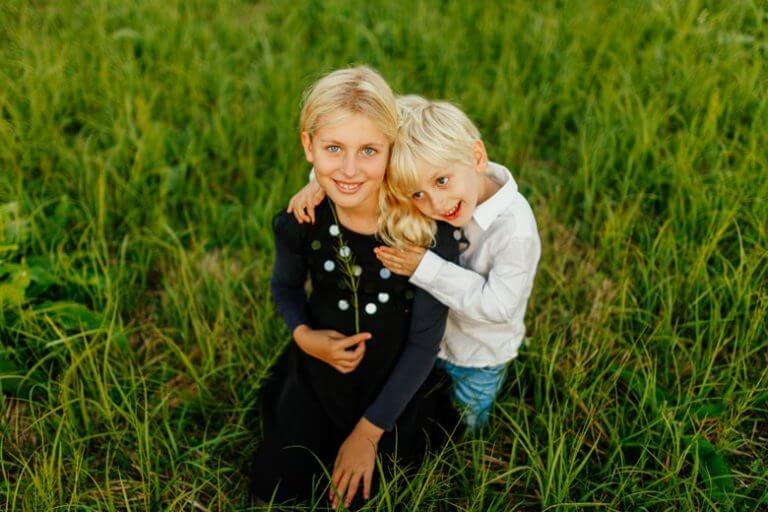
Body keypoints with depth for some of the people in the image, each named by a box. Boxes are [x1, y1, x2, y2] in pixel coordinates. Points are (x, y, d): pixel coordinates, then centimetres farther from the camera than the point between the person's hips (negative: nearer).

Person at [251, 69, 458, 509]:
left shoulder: (427, 229, -30)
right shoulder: (299, 222, -22)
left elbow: (424, 343, -18)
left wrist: (369, 431, -13)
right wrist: (304, 335, -19)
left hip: (393, 382, -2)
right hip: (317, 371, 2)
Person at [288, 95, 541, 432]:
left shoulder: (516, 230, -38)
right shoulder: (432, 193, -23)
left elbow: (498, 304, -33)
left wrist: (426, 268, -36)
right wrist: (320, 182, -34)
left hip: (480, 358, -4)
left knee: (466, 430, 25)